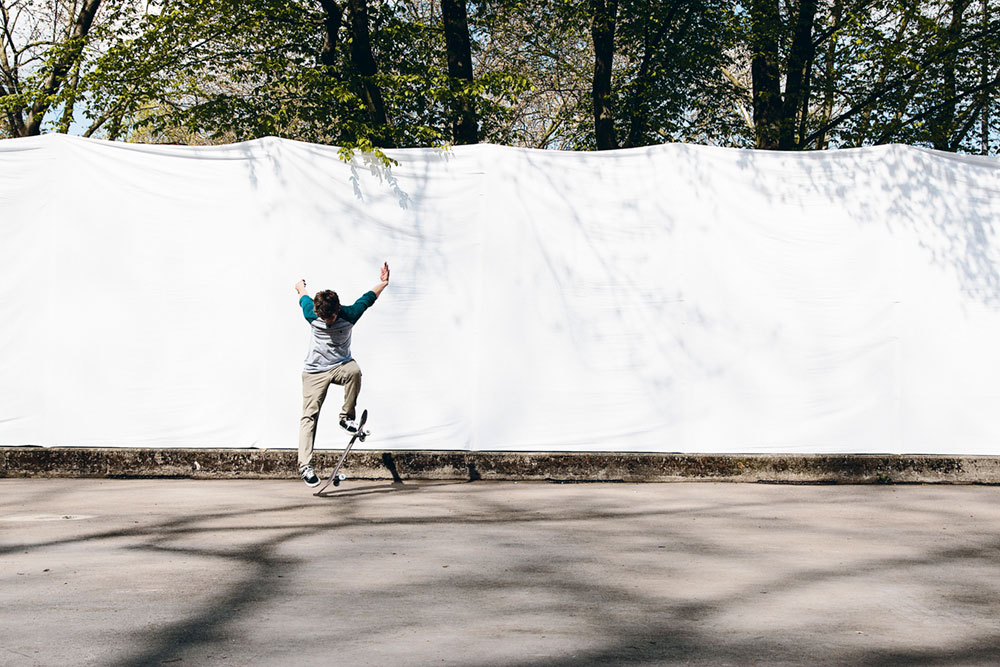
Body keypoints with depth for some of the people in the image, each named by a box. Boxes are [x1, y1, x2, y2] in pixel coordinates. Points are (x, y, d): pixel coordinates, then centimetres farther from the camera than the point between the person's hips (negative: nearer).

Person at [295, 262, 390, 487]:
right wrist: (301, 287, 29)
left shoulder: (349, 314, -18)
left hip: (341, 365, 0)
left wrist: (383, 283, 3)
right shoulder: (312, 315, -15)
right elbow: (303, 298, 10)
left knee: (354, 371, -36)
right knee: (309, 415, -11)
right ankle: (305, 465, -15)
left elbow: (368, 298, 2)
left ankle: (347, 417, -18)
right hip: (315, 371, 0)